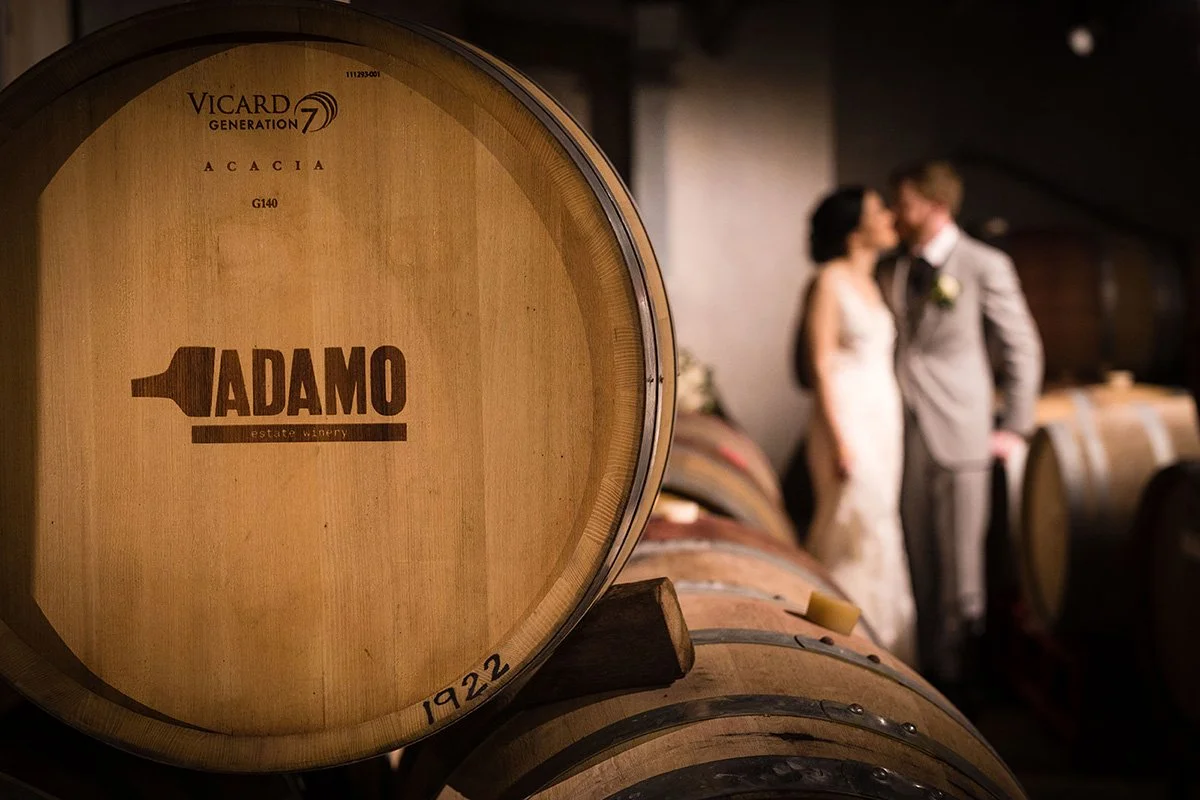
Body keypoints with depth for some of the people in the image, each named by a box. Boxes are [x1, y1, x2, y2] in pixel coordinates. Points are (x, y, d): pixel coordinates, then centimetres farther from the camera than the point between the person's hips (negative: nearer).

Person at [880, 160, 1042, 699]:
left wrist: (1014, 428, 0)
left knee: (959, 562, 0)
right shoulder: (890, 272, 11)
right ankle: (926, 666, 18)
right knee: (916, 561, 7)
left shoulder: (985, 266, -3)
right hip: (900, 437, 4)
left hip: (956, 435, -4)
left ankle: (954, 676, 11)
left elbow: (1023, 348, 2)